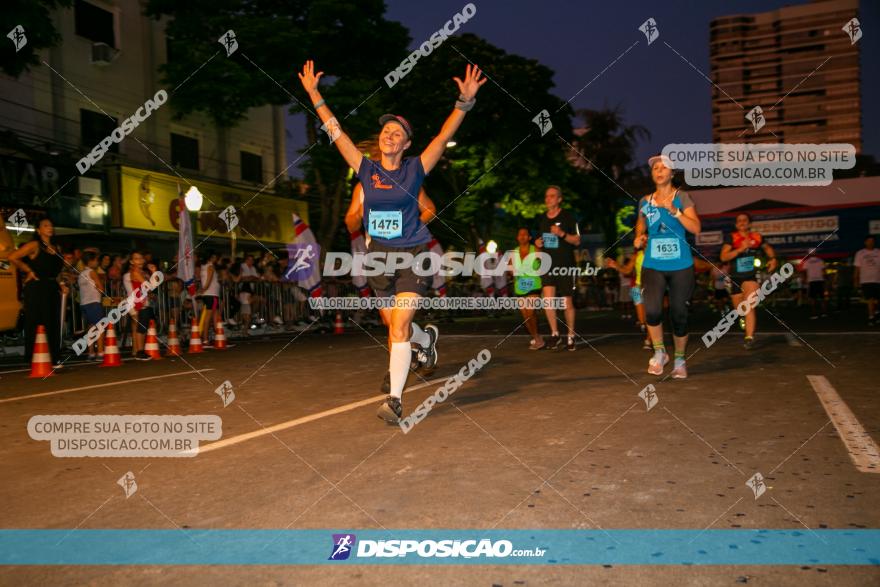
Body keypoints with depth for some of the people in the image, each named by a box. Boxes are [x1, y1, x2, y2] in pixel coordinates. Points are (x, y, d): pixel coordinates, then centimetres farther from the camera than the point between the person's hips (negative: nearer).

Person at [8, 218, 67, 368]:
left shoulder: (56, 248, 17)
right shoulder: (34, 245, -3)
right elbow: (12, 257, -13)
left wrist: (61, 284, 11)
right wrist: (29, 271, -7)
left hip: (52, 289, 7)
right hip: (36, 289, -7)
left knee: (53, 325, 6)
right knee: (35, 325, -6)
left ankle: (54, 359, 10)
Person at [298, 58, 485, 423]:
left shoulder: (415, 169, -2)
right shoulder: (366, 169, 3)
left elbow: (444, 136, -11)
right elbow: (335, 132, 4)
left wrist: (465, 102, -22)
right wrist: (314, 95, 2)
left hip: (413, 255, -4)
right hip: (379, 256, 4)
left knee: (399, 328, -12)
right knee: (398, 325, 15)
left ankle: (395, 400, -8)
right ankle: (428, 339, 49)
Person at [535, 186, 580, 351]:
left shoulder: (568, 217, -4)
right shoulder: (542, 219, 11)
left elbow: (577, 240, -4)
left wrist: (562, 234, -20)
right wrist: (537, 243, 2)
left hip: (566, 265, -3)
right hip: (548, 265, 3)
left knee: (567, 302, 2)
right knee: (548, 298, -15)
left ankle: (571, 336, 18)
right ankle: (554, 334, -1)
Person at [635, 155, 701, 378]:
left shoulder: (681, 197, 1)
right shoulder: (645, 201, 10)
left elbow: (696, 228, -9)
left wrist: (674, 210, -19)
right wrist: (639, 237, 2)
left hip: (681, 265, -1)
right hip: (653, 265, 2)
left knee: (679, 314, 3)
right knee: (652, 310, -19)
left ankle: (679, 360, 24)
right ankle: (659, 352, 6)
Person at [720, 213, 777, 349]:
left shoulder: (757, 237, 0)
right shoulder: (731, 238, -8)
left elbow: (767, 247, 22)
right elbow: (724, 257, -19)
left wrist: (773, 258, 4)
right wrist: (741, 249, -28)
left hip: (751, 276, -1)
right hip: (735, 278, 1)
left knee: (749, 307, -21)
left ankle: (750, 337, -25)